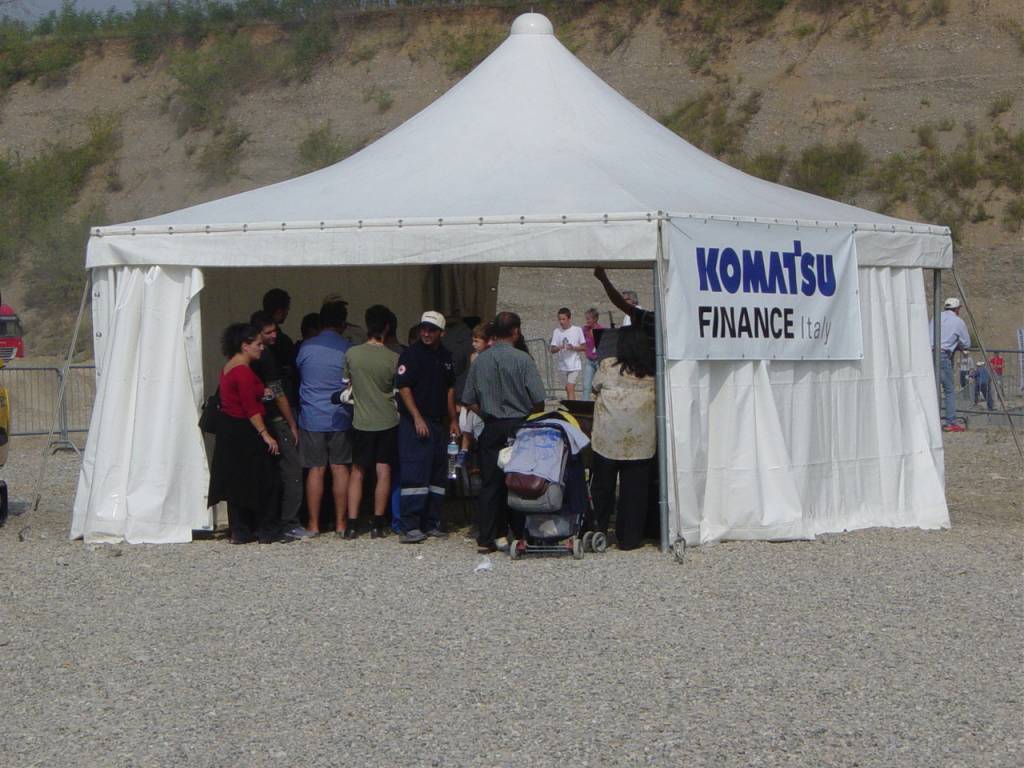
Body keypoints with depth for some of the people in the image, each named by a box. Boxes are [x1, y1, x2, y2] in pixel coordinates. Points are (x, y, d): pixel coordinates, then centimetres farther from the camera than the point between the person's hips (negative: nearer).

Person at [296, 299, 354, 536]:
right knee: (340, 468, 6)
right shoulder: (348, 348, -4)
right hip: (340, 418, 0)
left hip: (311, 417, 0)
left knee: (316, 470, 4)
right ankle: (341, 523, 8)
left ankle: (313, 523, 7)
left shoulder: (306, 347, -2)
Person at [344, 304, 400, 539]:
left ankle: (352, 523, 3)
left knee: (357, 473, 8)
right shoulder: (393, 359, -10)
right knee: (383, 472, 5)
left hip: (361, 421, 1)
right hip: (387, 421, -1)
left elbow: (348, 382, 7)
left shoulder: (351, 354, -7)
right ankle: (378, 524, 6)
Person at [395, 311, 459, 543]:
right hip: (415, 423, -7)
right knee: (414, 475, -11)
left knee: (438, 476, 9)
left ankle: (431, 522, 16)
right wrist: (417, 418, -17)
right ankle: (410, 526, -11)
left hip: (439, 423, 7)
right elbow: (403, 387, -12)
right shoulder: (411, 354, -7)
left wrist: (453, 420, 18)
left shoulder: (446, 357, 14)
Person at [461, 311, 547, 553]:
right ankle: (519, 532, 7)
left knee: (490, 483, 6)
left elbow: (469, 401, 4)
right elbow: (538, 400, -10)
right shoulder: (523, 360, -10)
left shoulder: (480, 360, 1)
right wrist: (527, 414, 9)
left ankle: (487, 538, 6)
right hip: (518, 426, -3)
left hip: (491, 427, 3)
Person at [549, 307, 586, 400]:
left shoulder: (577, 330, -1)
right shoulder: (556, 332, 5)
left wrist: (573, 347, -16)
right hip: (562, 366, 4)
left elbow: (584, 347, 2)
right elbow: (552, 350, 2)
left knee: (570, 388, -17)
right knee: (568, 389, 12)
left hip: (574, 365, -4)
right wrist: (559, 348, -20)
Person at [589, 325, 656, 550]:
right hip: (641, 441, 1)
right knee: (634, 491, 6)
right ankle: (629, 538, 8)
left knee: (602, 488, 13)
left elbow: (595, 388, 9)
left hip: (608, 439, -1)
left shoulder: (607, 366, -6)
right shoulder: (653, 372, -2)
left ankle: (597, 531, 20)